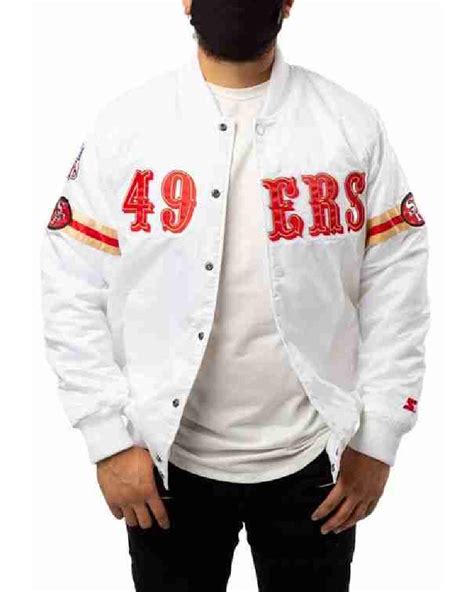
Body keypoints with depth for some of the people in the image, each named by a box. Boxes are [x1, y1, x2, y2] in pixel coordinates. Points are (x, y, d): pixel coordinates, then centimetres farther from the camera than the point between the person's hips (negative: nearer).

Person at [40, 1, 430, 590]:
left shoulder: (352, 125, -2)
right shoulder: (124, 124, -4)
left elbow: (395, 286, -1)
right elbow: (72, 290, -4)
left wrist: (377, 438, -3)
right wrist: (109, 438, -7)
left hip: (311, 458, 1)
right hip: (168, 460, 0)